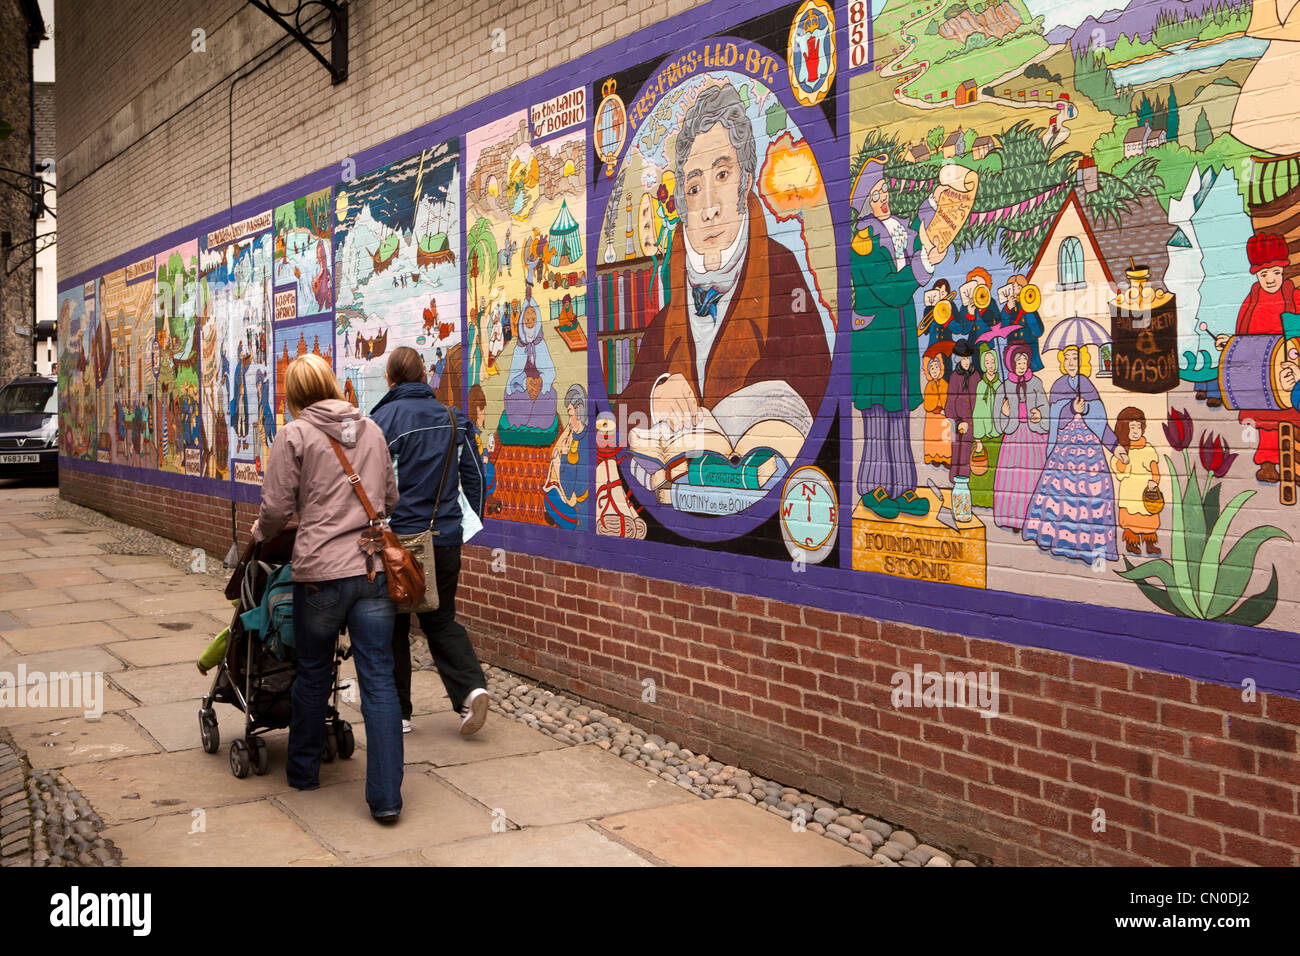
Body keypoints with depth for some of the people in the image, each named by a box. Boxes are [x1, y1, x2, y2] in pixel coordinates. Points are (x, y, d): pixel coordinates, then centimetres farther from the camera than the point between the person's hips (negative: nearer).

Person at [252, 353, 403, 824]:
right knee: (378, 680, 2)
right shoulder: (371, 429, 10)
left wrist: (261, 533, 17)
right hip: (374, 568, 3)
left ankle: (303, 772, 34)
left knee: (313, 674, 16)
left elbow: (277, 507, -4)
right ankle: (386, 797, 1)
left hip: (321, 572, -3)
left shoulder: (295, 435, -4)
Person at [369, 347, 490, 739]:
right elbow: (474, 477, 9)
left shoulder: (381, 420, -10)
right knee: (441, 620, 16)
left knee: (392, 626, 10)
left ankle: (397, 711, 15)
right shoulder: (453, 418, 6)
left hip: (398, 537, -4)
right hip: (446, 538, 4)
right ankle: (471, 687, -3)